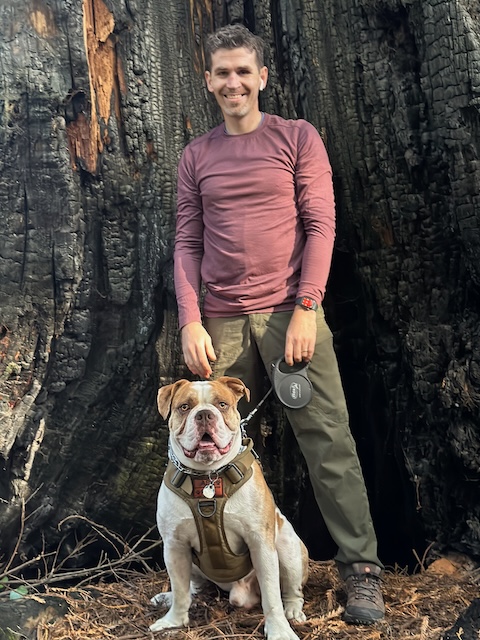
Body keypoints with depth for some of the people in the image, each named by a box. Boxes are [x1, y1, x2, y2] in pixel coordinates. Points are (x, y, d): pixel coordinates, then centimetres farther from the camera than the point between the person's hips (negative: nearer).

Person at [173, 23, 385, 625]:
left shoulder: (298, 137, 7)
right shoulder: (195, 156, 14)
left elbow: (321, 226, 0)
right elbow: (187, 244, 11)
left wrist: (306, 309, -10)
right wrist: (191, 323, -1)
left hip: (289, 312, -2)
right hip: (221, 321, 3)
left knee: (328, 440, -5)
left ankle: (361, 569, 5)